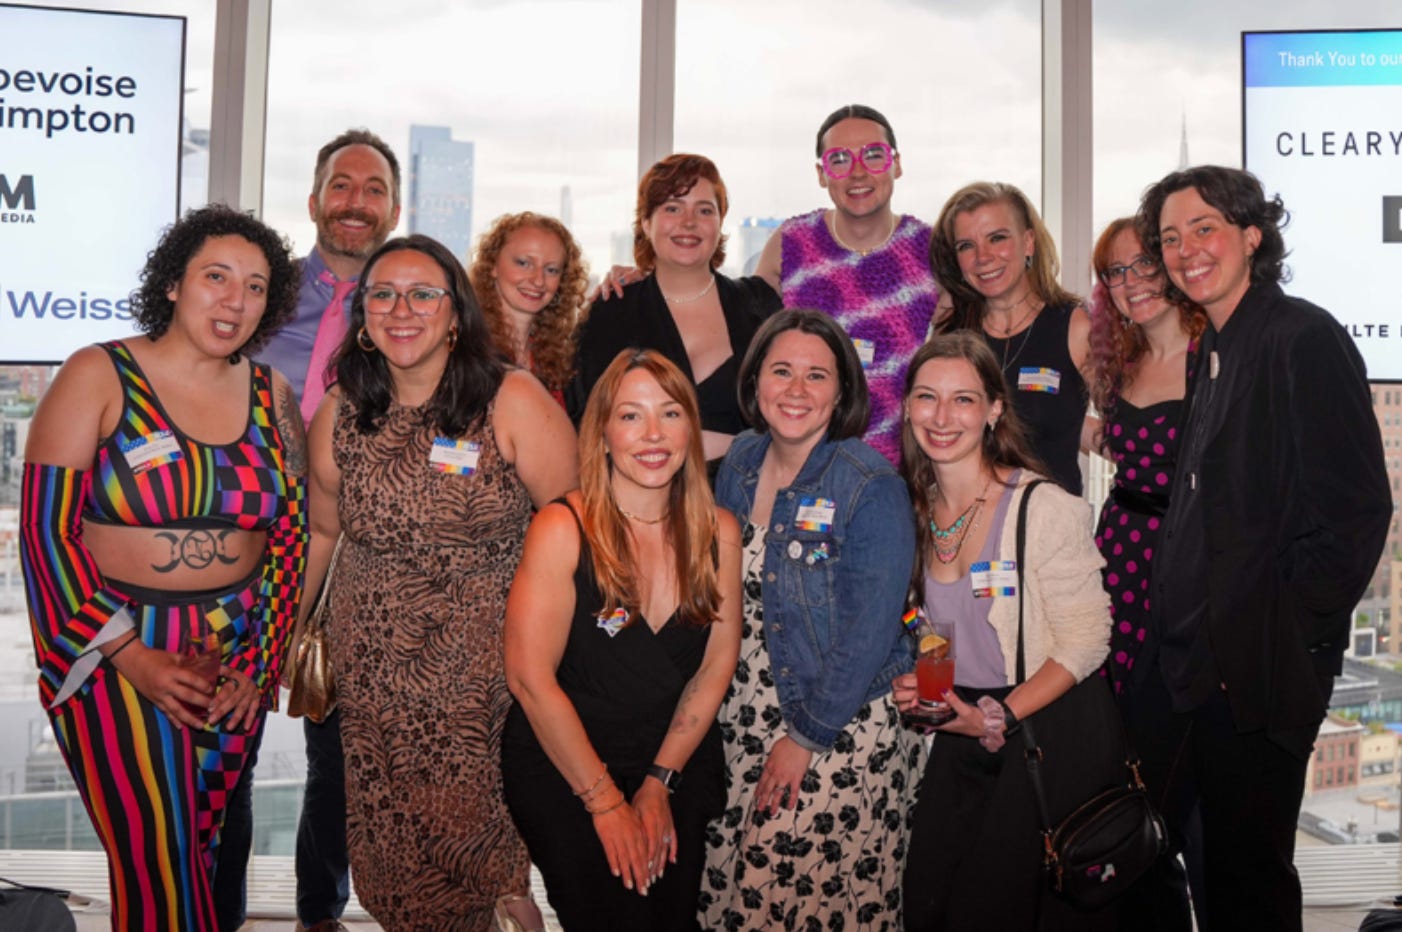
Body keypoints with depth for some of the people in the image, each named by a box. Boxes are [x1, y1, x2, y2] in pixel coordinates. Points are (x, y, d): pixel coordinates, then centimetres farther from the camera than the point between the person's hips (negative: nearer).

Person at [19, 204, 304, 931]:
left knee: (203, 853, 11)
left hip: (237, 661, 4)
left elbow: (290, 536, 8)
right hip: (117, 658, -3)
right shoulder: (98, 377, -5)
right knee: (157, 868, -7)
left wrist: (260, 660, -1)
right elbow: (45, 528, -10)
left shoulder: (272, 395, 6)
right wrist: (128, 654, -15)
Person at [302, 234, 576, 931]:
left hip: (487, 673, -3)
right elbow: (321, 530, 16)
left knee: (474, 843, 0)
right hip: (373, 673, 3)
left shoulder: (512, 401, -10)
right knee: (389, 849, 8)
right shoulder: (340, 414, 3)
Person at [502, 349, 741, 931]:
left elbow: (716, 665, 2)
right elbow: (531, 679, -16)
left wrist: (659, 784, -3)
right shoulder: (562, 529, -16)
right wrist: (605, 801, -12)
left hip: (678, 763, 4)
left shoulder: (717, 532, -3)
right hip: (562, 771, -4)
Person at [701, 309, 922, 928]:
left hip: (840, 733, -5)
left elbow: (868, 634, -17)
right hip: (742, 725, 6)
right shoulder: (740, 464, 3)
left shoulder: (871, 487, -16)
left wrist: (807, 736, -14)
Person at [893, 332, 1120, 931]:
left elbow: (1085, 642, -14)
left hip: (1051, 731, -5)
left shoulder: (1044, 509, -16)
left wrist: (999, 717, -19)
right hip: (963, 728, 6)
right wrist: (916, 683, -3)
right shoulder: (919, 510, 3)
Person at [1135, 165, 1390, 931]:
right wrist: (1176, 628, 10)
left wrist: (1283, 640, -15)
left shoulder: (1304, 339, -11)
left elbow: (1356, 510, -16)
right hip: (1189, 665, 8)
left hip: (1258, 670, -8)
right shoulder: (1213, 353, 14)